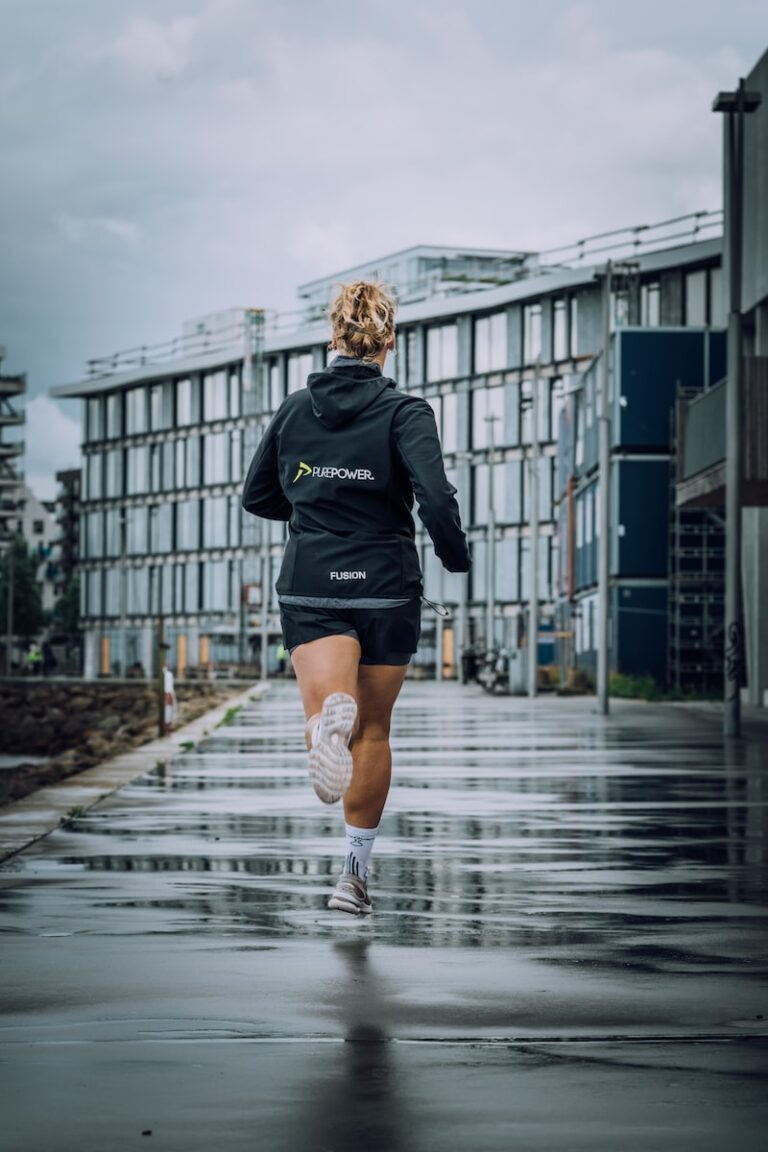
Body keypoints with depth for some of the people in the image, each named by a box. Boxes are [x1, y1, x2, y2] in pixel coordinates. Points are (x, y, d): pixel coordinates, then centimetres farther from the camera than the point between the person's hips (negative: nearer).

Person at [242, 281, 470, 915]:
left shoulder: (295, 408, 5)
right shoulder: (405, 411, -6)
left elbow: (258, 496, 14)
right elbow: (436, 496, -20)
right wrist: (456, 555, -2)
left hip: (310, 585, 1)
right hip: (386, 587, -1)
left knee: (333, 710, -12)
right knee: (374, 731, 15)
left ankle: (330, 720, -51)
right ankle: (356, 871, 19)